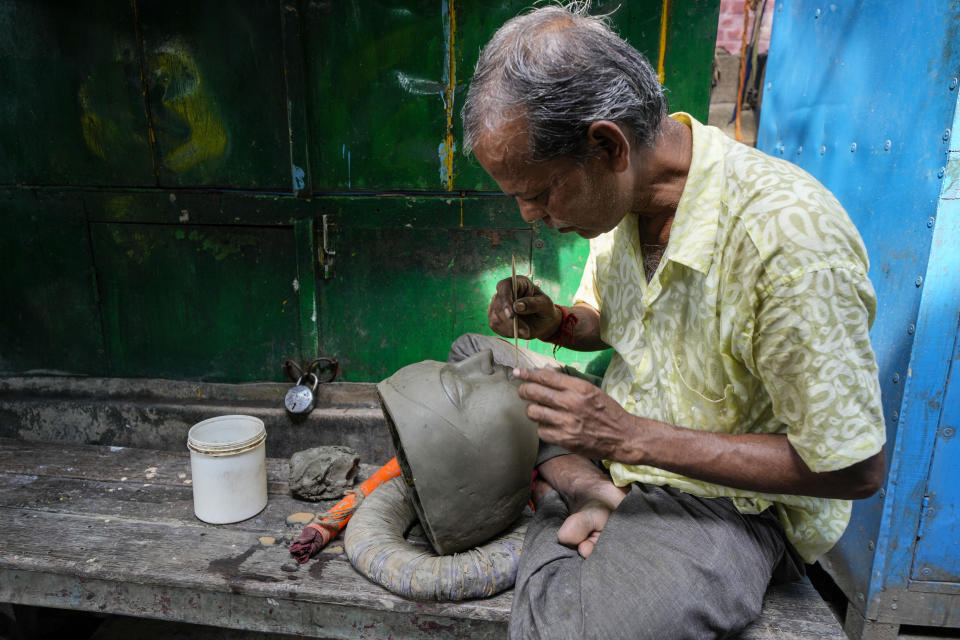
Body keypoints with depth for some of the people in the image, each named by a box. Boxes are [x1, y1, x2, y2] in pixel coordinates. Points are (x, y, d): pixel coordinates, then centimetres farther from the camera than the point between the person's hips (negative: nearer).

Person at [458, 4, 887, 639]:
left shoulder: (791, 236, -30)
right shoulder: (620, 190, -5)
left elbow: (855, 470, -22)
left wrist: (633, 437, -26)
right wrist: (553, 322, -12)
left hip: (735, 498, -7)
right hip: (616, 437, 8)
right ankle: (587, 492, -8)